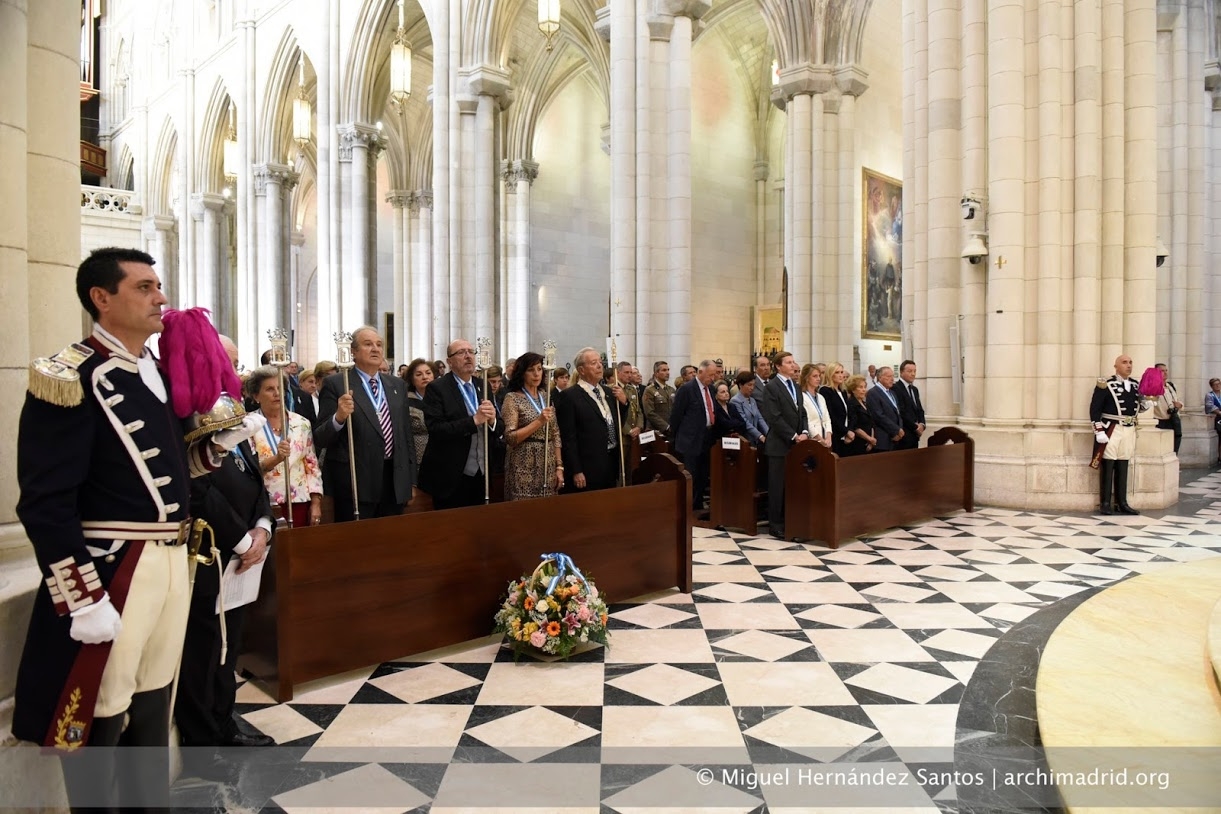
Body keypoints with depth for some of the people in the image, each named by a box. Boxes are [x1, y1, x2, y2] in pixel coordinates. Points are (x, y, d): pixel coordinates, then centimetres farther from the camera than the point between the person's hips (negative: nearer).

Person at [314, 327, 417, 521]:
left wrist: (411, 481, 14)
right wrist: (339, 417, -26)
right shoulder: (336, 384, -3)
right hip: (355, 483, -5)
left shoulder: (398, 385, 12)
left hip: (395, 483, 5)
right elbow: (319, 439, -7)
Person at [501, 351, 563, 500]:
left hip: (549, 468, 5)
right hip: (525, 469, -5)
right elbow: (510, 438, -13)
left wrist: (559, 467, 5)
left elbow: (555, 434, 12)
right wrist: (539, 421, -20)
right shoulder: (512, 398, -5)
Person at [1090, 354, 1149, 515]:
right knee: (1107, 467, -2)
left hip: (1129, 431, 6)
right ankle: (1105, 504, 4)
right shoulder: (1106, 385, -9)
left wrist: (1146, 404, -2)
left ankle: (1122, 503, 16)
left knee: (1123, 468, 10)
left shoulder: (1136, 385, 10)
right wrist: (1099, 432, -16)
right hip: (1111, 430, -6)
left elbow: (1138, 407, 21)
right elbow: (1095, 409, -11)